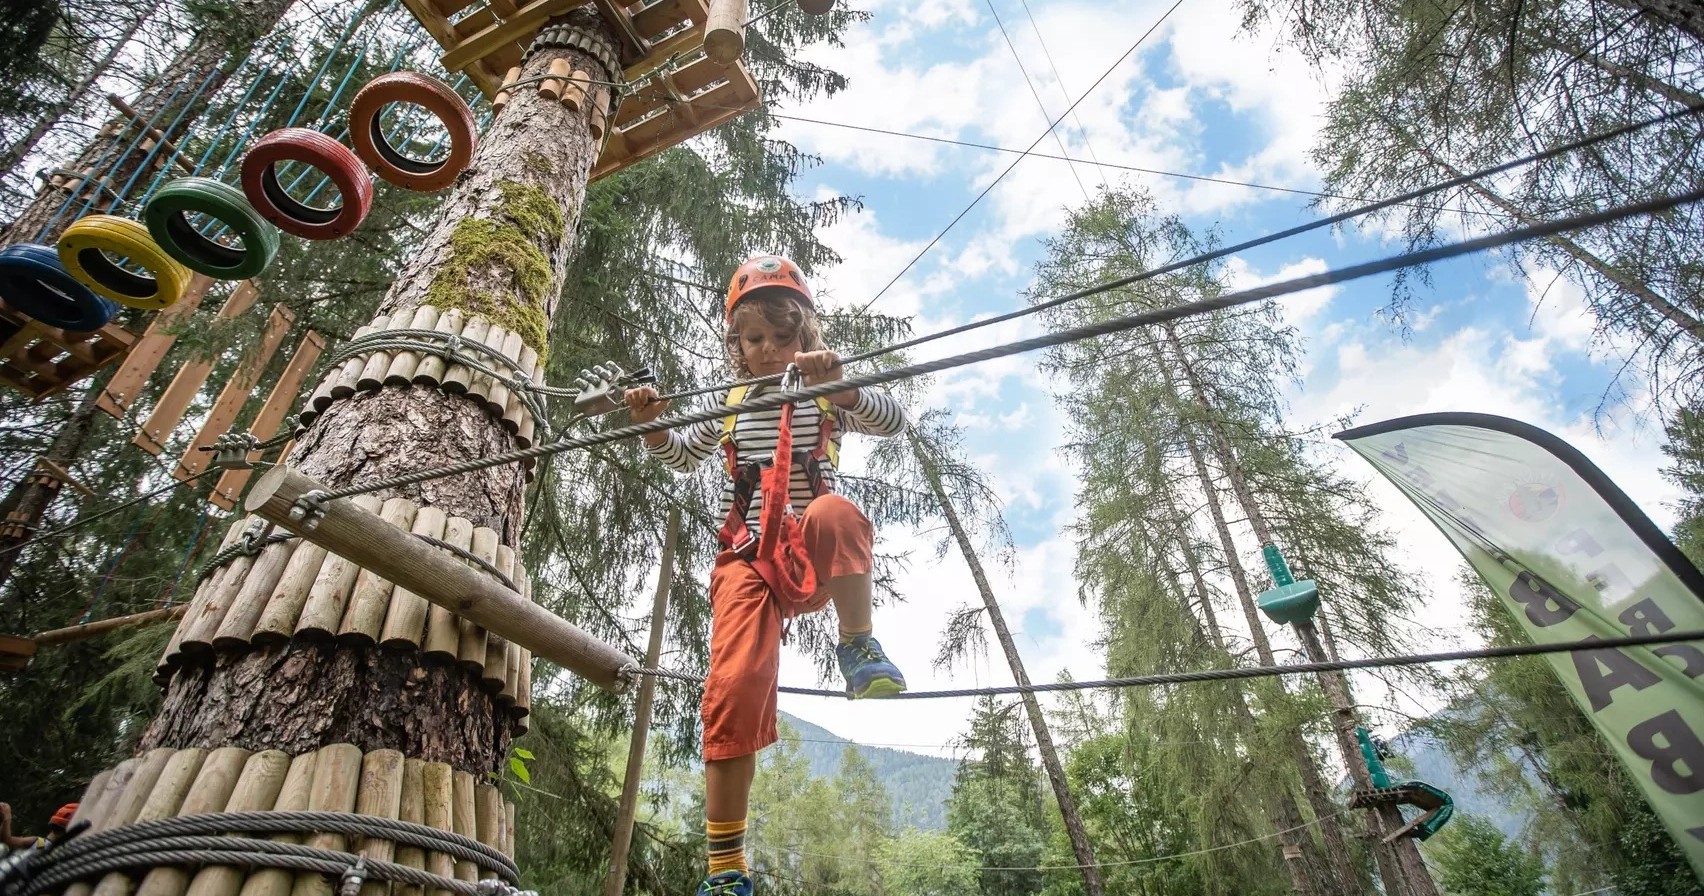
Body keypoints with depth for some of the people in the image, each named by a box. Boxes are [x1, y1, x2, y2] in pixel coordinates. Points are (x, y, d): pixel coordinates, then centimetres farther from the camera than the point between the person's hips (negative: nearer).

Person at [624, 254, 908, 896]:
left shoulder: (828, 395, 10)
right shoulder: (729, 403, 19)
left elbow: (893, 421, -5)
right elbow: (682, 456, 29)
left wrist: (840, 388, -24)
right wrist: (651, 426, 6)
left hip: (811, 557, -1)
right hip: (747, 559, 2)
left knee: (835, 512, -38)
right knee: (734, 688, -17)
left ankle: (858, 648, -17)